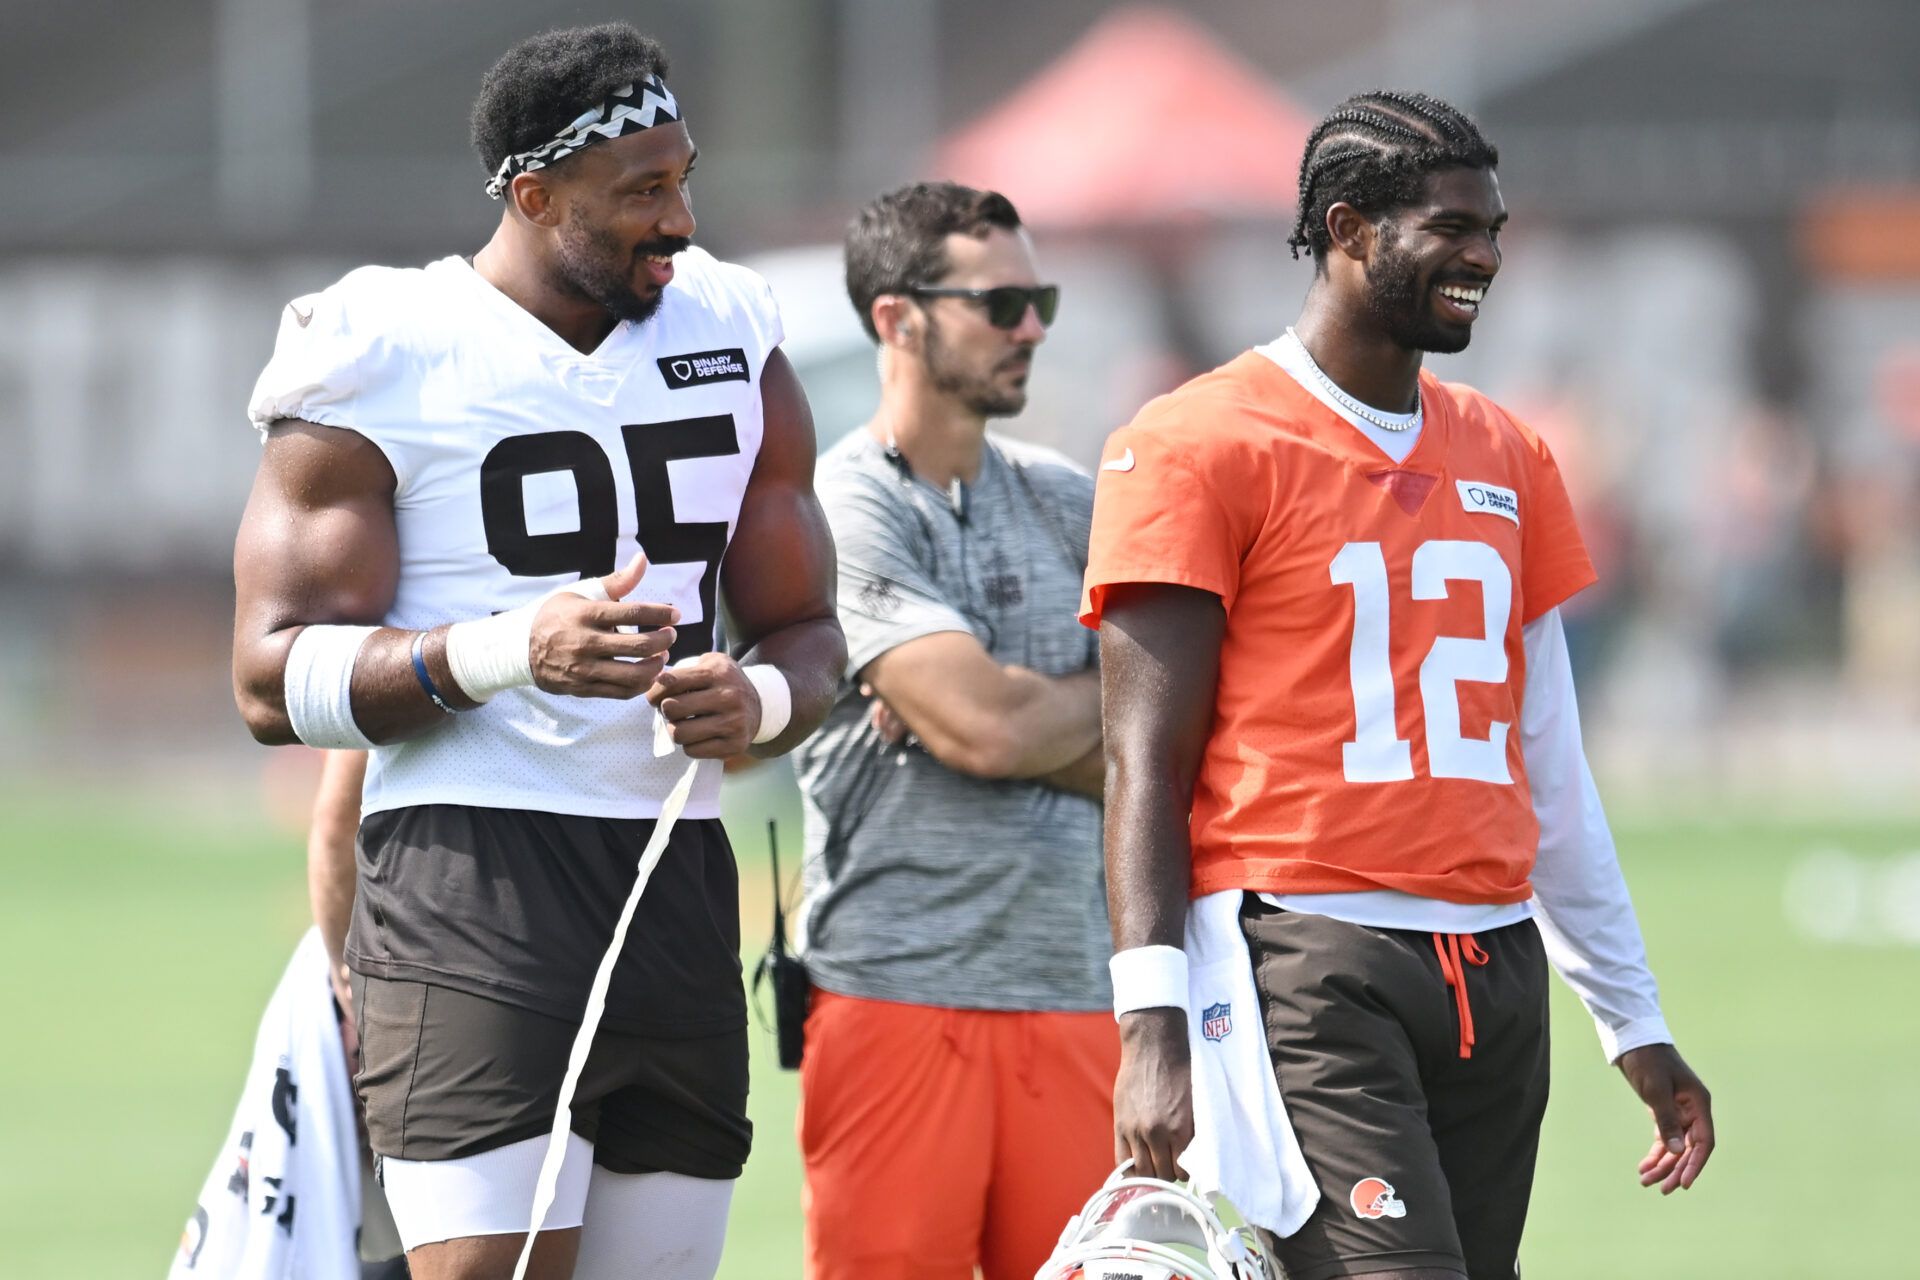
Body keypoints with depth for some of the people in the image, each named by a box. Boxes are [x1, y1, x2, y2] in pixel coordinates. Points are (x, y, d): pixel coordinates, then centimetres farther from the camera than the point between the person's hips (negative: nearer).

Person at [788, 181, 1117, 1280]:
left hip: (1072, 990, 5)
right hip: (897, 985, -5)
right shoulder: (842, 508, -4)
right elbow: (983, 726, -14)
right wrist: (1108, 695, 5)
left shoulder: (1069, 505, 15)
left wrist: (1023, 717, -7)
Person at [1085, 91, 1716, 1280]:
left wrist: (1635, 1022, 22)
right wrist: (1153, 1023, -16)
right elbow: (1146, 762, -6)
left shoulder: (1508, 460, 18)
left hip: (1495, 973, 7)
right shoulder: (1204, 447, -2)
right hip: (1311, 961, -7)